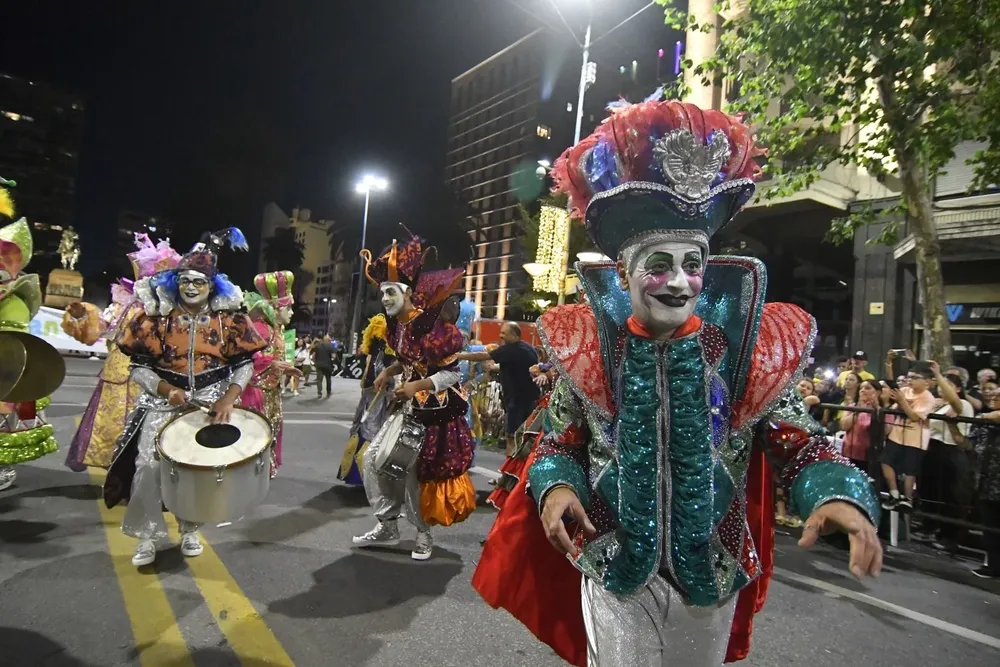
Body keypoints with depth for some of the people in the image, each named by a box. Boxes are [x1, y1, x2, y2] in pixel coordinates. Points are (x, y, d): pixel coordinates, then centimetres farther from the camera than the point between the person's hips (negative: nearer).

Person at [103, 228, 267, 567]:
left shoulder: (229, 319, -4)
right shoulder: (156, 317, -4)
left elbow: (245, 365, -4)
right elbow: (139, 367, -3)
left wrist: (227, 399, -18)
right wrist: (167, 390, -20)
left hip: (212, 402, 0)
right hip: (163, 402, 0)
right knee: (149, 465, -9)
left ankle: (189, 531, 24)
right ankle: (146, 536, 9)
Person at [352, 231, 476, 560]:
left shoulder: (431, 325, -22)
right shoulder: (397, 323, 4)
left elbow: (454, 372, -20)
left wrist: (417, 386, -25)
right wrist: (389, 372, 3)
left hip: (434, 410, -9)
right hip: (407, 405, 9)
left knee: (416, 472, 0)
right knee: (374, 458, 9)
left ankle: (423, 534, 24)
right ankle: (387, 526, 23)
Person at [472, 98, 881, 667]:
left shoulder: (753, 348, -10)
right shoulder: (584, 349, -10)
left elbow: (799, 442, -6)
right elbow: (562, 442, -1)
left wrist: (836, 492, -27)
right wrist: (556, 485, -21)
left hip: (712, 573, 3)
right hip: (613, 568, -2)